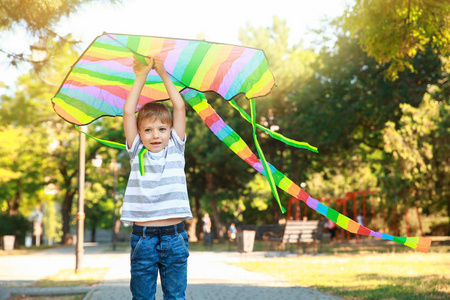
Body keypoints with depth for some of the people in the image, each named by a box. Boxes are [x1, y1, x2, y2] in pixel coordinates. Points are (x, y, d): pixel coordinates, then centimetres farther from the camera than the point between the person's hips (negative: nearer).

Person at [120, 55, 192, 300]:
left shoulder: (175, 149, 8)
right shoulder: (137, 152, 7)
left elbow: (179, 107, 4)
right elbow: (128, 112, 1)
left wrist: (163, 74, 8)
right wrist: (141, 77, 4)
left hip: (174, 236, 0)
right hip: (142, 236, 0)